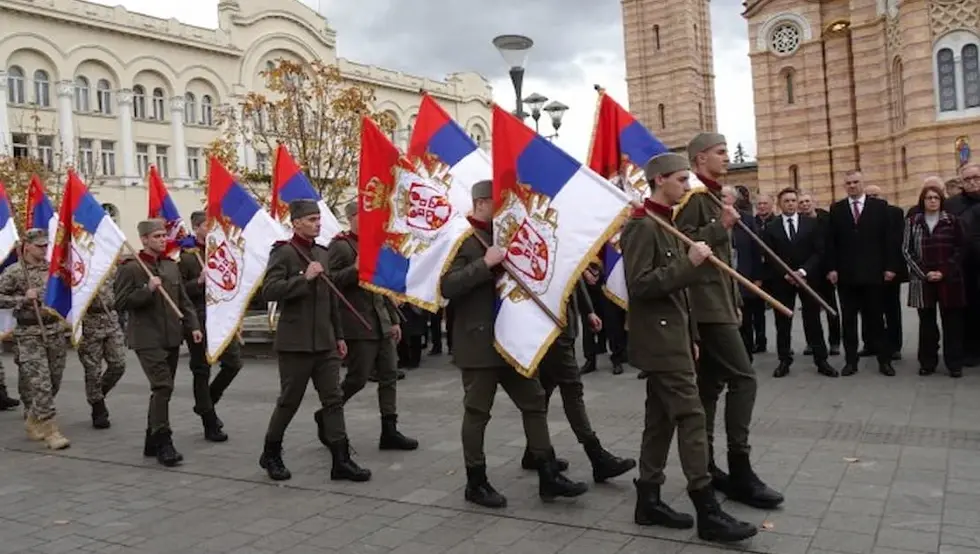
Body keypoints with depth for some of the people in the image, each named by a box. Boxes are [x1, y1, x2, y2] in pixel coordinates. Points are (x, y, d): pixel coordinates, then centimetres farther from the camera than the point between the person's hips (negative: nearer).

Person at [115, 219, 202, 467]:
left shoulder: (172, 266, 13)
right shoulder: (130, 268, -6)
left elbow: (183, 300, 15)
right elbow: (121, 302, -10)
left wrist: (193, 325, 5)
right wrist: (147, 289, -21)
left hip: (172, 337, 7)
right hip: (148, 339, -7)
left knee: (162, 389, 12)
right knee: (163, 387, -15)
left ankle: (152, 442, 24)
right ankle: (163, 444, -8)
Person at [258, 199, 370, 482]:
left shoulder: (322, 253, 13)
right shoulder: (283, 252, -8)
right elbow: (268, 291, -20)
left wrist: (339, 335, 17)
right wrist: (304, 278, -24)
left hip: (324, 342, 6)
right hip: (295, 342, -6)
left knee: (334, 398, 3)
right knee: (289, 401, 5)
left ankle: (341, 460, 6)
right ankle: (271, 454, 25)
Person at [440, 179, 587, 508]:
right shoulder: (462, 239, -11)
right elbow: (447, 286, -23)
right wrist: (485, 264, -27)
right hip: (478, 342, -8)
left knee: (534, 401, 8)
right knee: (477, 412, 2)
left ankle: (548, 476, 15)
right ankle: (476, 483, 15)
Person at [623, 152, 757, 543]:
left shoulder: (665, 224, 18)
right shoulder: (642, 226, -13)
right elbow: (639, 284, -22)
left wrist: (691, 337, 20)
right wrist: (689, 263, -23)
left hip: (671, 338, 10)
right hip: (659, 341, -10)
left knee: (661, 419, 11)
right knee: (690, 416, -9)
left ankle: (648, 500, 18)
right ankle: (708, 512, -4)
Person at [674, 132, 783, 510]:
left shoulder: (711, 197, 21)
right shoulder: (694, 196, -10)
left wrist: (734, 301, 23)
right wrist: (721, 226, -20)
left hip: (716, 302, 10)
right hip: (706, 303, -10)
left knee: (711, 383, 10)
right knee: (743, 378, -13)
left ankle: (704, 466, 16)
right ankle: (740, 472, -9)